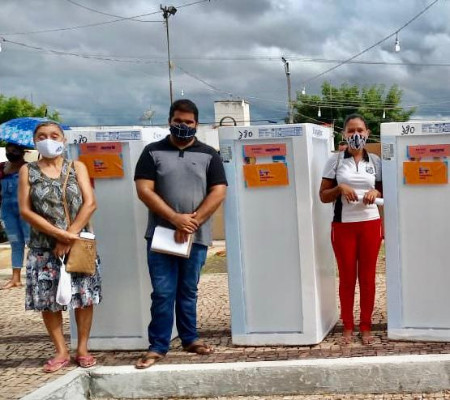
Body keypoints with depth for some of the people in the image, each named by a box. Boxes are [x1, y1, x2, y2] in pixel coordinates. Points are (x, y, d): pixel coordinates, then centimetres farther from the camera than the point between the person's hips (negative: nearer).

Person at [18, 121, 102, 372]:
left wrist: (70, 235, -15)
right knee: (47, 300, 2)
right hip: (44, 247, 0)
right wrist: (59, 233, -15)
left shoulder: (77, 167, 4)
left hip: (79, 243, 0)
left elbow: (90, 203, -5)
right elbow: (26, 211, -5)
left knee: (84, 297, 1)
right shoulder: (28, 171, 4)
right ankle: (62, 352, 14)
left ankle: (82, 349, 15)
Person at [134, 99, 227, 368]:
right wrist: (176, 219, -14)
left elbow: (218, 192, -1)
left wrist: (193, 221, -12)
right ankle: (158, 345, 7)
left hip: (196, 236, 1)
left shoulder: (209, 155, 7)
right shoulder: (153, 152, 5)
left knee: (188, 291, 12)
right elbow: (144, 190, -4)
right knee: (163, 293, -2)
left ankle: (190, 338, 24)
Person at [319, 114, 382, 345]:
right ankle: (347, 326, 17)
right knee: (346, 277, 5)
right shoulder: (335, 161, 1)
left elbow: (385, 192, 15)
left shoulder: (375, 161, 7)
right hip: (343, 225, -1)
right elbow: (323, 196, 2)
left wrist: (376, 192, -7)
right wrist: (340, 189, -16)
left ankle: (366, 326, 17)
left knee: (367, 276, 6)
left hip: (370, 224, 2)